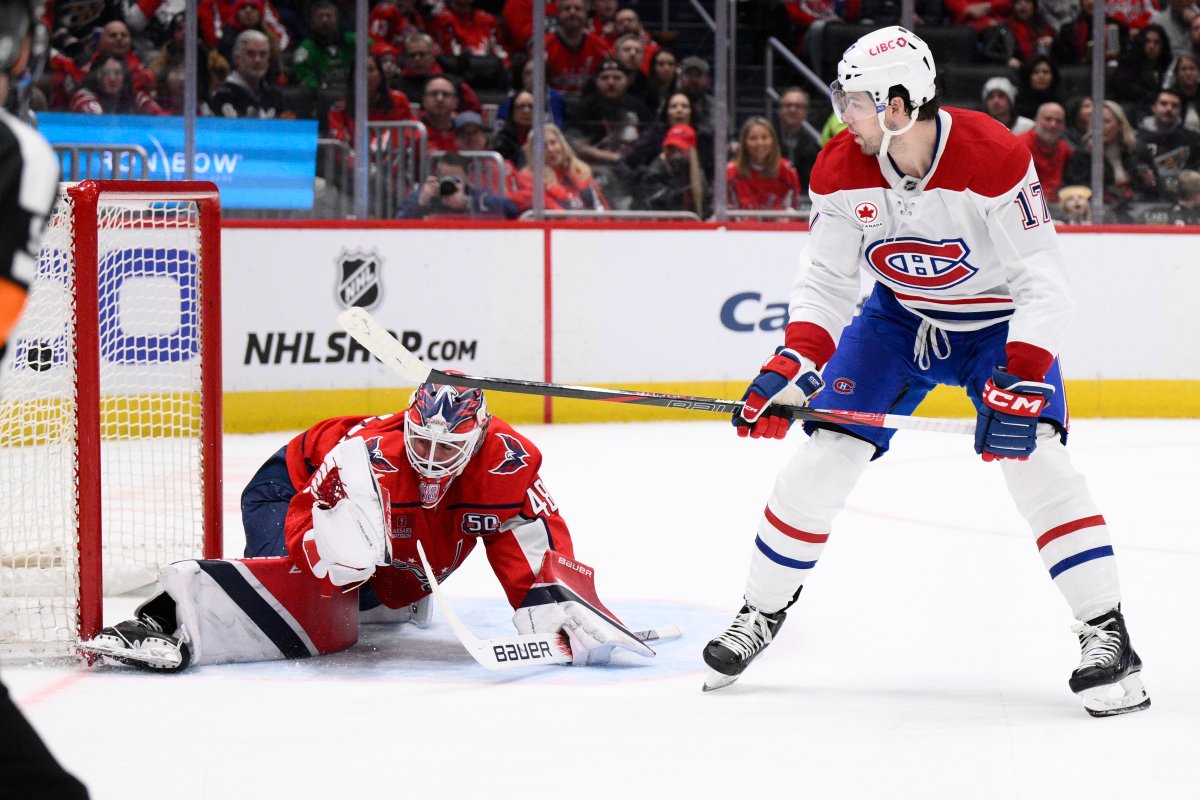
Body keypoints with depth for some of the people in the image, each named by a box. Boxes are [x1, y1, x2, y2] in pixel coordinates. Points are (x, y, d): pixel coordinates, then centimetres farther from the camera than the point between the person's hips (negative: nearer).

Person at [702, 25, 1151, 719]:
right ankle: (762, 613, 13)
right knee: (824, 456, -5)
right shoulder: (843, 169, -16)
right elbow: (825, 281, -8)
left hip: (999, 320, -4)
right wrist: (792, 366, -23)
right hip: (899, 319, 4)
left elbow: (1043, 283, -30)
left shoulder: (992, 158, -31)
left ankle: (1107, 635, -15)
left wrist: (1020, 384, -39)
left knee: (1035, 458, -22)